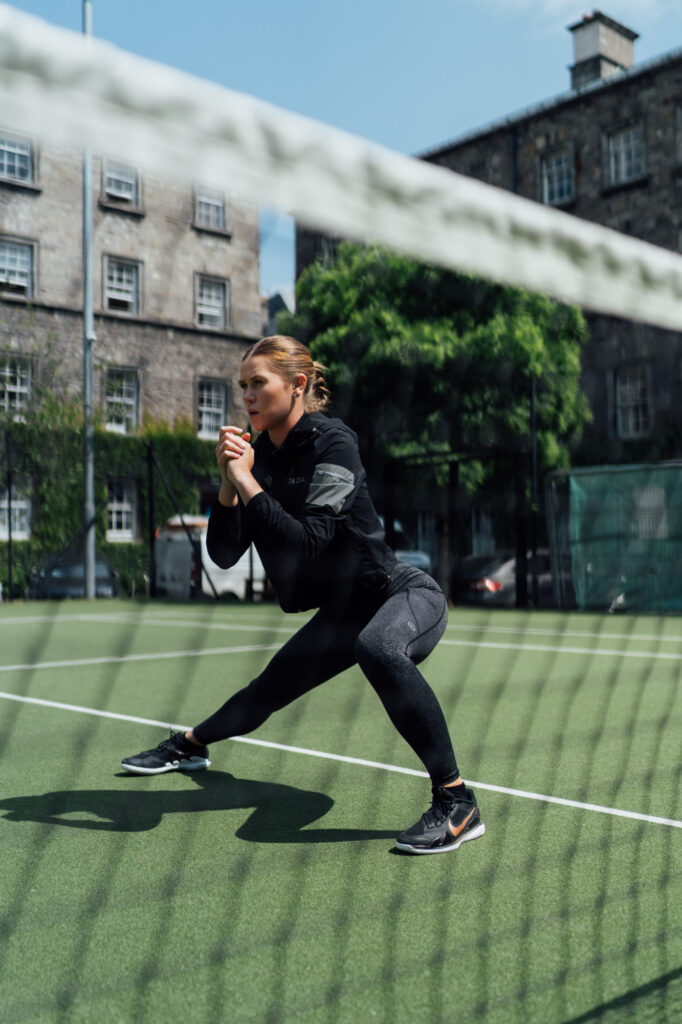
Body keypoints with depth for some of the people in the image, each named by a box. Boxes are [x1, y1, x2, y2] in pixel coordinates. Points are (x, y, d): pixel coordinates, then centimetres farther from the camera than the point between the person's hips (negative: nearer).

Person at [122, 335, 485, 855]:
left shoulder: (331, 441, -20)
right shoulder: (260, 454, 1)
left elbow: (307, 544, -31)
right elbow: (224, 554, -3)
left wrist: (247, 482, -26)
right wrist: (229, 483, -16)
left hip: (407, 595, -7)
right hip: (344, 612, 7)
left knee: (378, 648, -40)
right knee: (268, 690, 19)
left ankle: (457, 803, -32)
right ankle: (190, 745, 49)